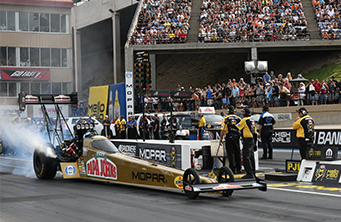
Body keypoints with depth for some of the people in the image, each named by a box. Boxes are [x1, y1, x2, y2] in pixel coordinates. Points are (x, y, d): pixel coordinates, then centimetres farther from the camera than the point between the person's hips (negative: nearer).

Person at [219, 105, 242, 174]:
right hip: (237, 136, 3)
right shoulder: (238, 118, 8)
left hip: (229, 136, -3)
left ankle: (233, 169, -2)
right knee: (237, 153, 11)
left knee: (230, 153, 0)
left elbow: (222, 130, -8)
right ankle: (238, 169, 15)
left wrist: (221, 139, -4)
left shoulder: (226, 118, -2)